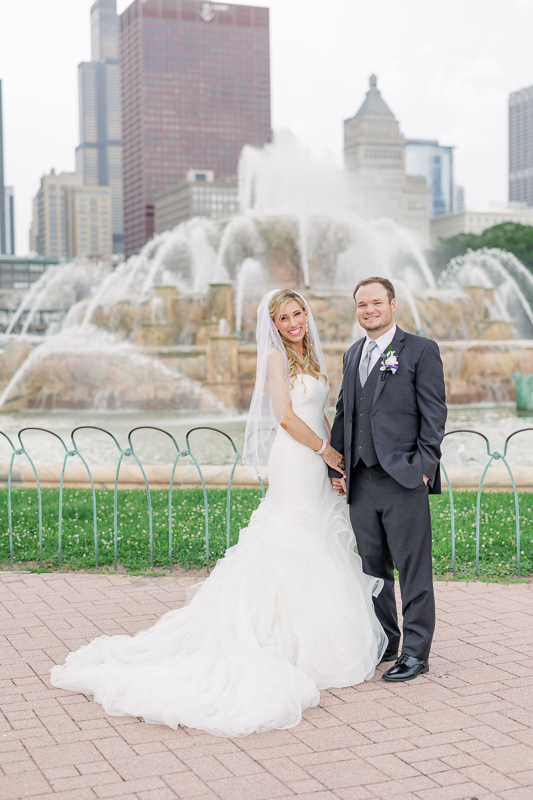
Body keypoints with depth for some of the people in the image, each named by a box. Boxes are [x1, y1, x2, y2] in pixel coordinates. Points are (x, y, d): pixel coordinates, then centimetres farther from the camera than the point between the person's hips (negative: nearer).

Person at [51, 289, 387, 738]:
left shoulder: (310, 359, 17)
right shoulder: (276, 357, -8)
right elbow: (286, 416, -16)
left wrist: (337, 453, 10)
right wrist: (325, 449, -10)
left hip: (317, 465, 9)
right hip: (293, 465, -9)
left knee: (323, 551, 11)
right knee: (297, 554, -5)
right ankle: (302, 648, 2)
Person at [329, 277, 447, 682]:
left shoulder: (421, 350, -1)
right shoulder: (353, 354, 17)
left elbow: (434, 413, -5)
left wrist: (425, 466, -11)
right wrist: (337, 466, 13)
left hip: (404, 480, -6)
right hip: (361, 480, 6)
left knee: (413, 570, 0)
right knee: (372, 568, 13)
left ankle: (415, 652, 9)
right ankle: (383, 643, 26)